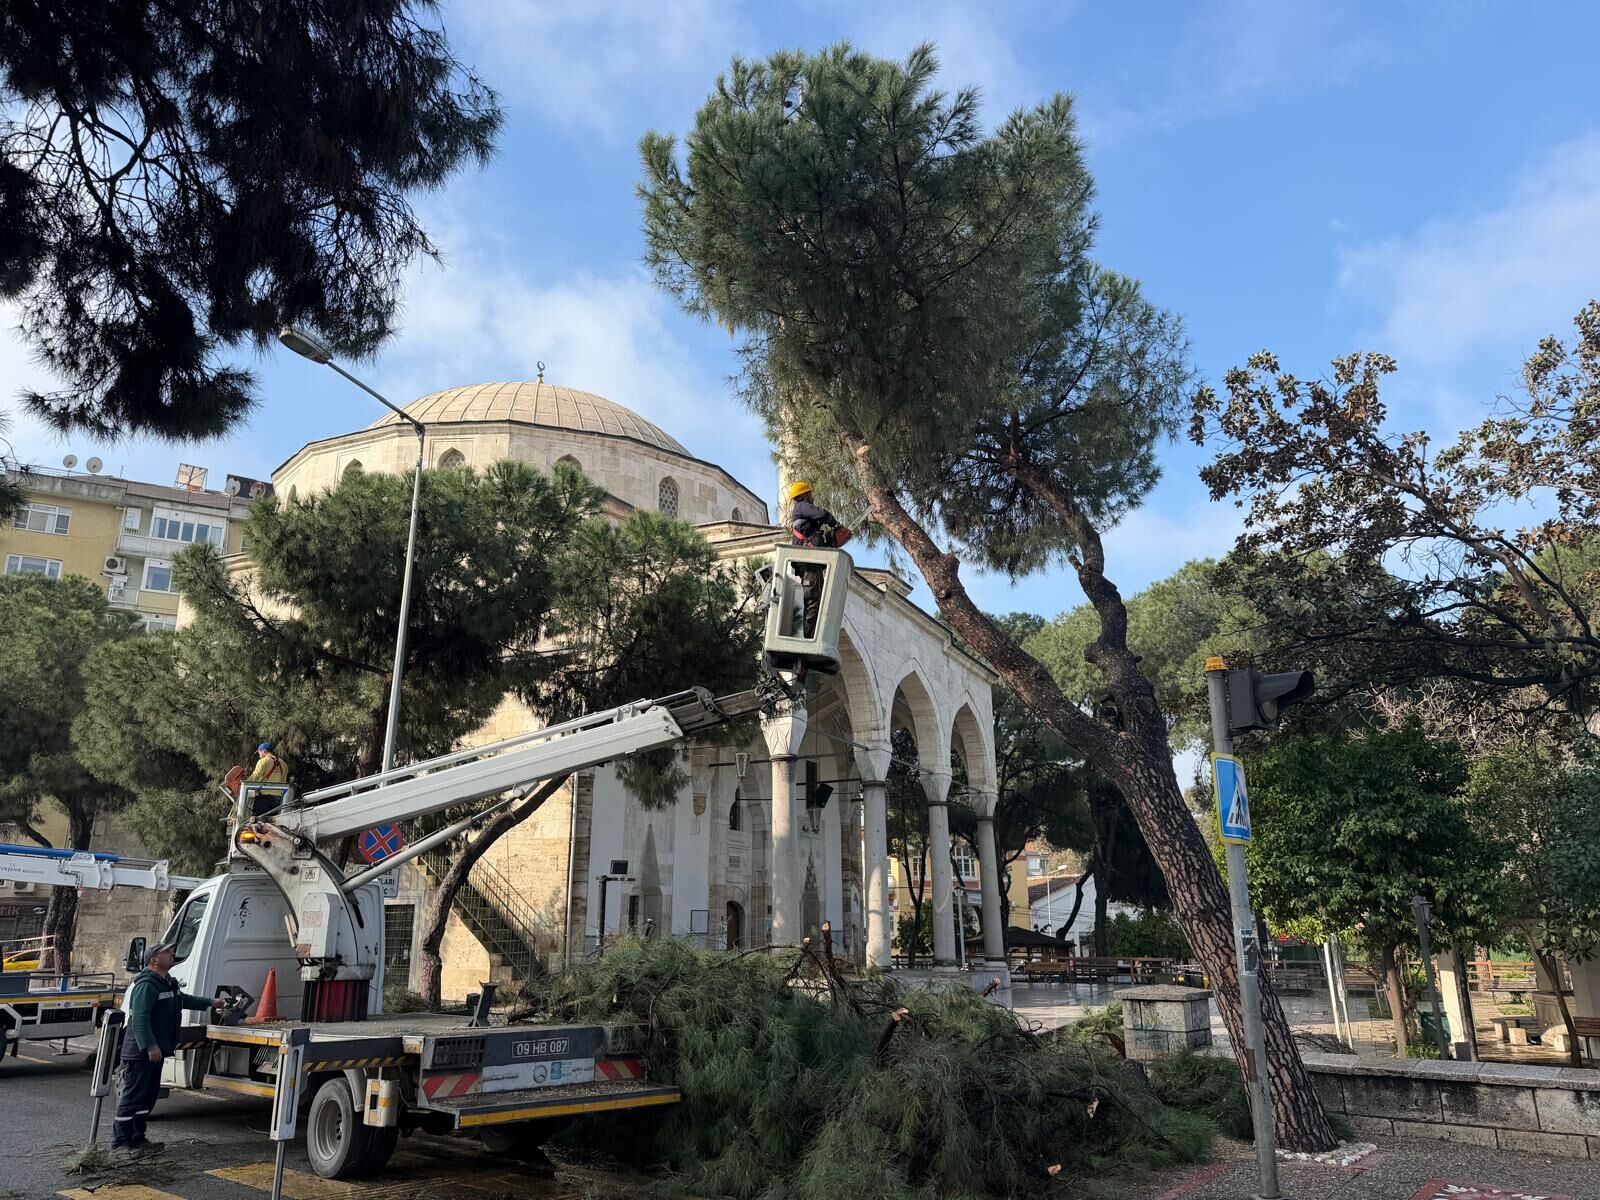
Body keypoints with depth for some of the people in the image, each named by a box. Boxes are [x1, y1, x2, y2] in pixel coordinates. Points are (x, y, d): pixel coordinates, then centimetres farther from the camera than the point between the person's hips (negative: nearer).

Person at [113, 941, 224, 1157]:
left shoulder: (168, 983, 15)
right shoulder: (146, 985, -19)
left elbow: (183, 1000, 32)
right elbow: (140, 1019, -27)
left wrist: (210, 1003, 30)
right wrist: (149, 1046, -30)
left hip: (154, 1052, 11)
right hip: (140, 1053, -11)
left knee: (148, 1097, 15)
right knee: (133, 1097, -4)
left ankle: (137, 1139, 23)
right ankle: (120, 1141, 5)